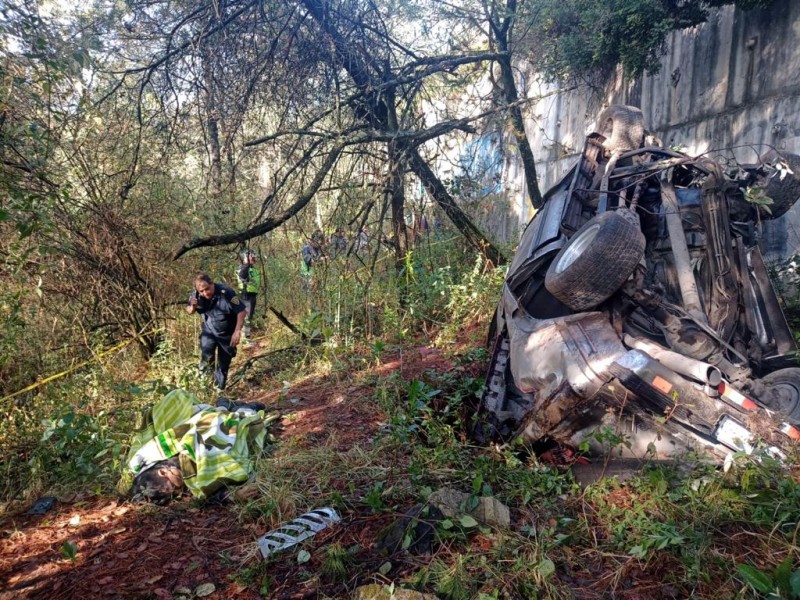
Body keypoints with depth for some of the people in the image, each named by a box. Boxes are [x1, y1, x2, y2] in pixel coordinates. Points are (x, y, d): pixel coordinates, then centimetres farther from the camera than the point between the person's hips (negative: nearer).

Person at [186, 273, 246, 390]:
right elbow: (189, 311, 0)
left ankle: (220, 388, 34)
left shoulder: (226, 293, -33)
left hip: (227, 333, -2)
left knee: (224, 364, 10)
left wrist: (237, 331, -31)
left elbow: (242, 311, -24)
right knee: (207, 354, -21)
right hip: (209, 330, 2)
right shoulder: (196, 295, -18)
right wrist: (192, 307, -24)